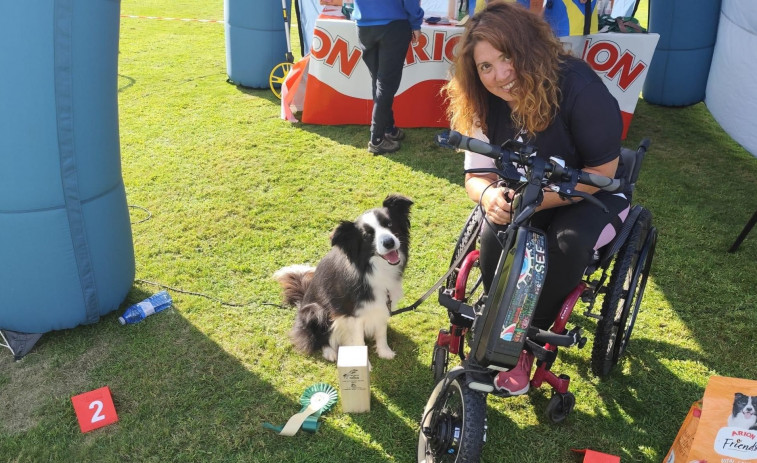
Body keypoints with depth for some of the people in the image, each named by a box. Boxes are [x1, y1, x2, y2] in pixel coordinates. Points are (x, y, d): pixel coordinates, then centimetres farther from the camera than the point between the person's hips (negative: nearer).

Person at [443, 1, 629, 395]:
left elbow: (602, 172, -21)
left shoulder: (578, 87, -25)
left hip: (590, 196, -3)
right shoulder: (486, 105, -9)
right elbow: (475, 176, -6)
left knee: (568, 242, -34)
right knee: (494, 234, -28)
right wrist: (488, 194, -32)